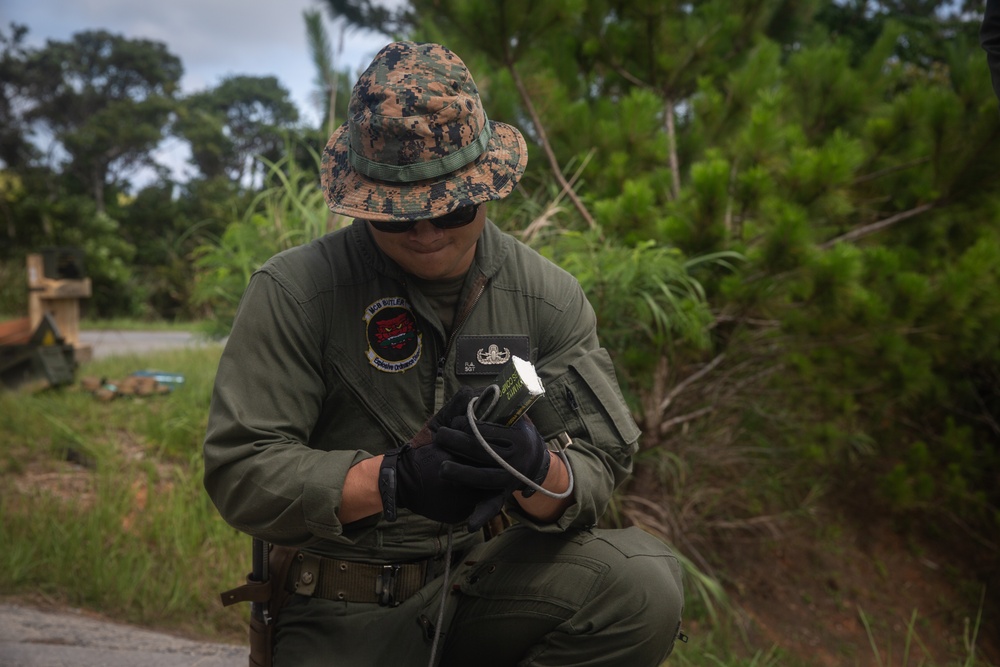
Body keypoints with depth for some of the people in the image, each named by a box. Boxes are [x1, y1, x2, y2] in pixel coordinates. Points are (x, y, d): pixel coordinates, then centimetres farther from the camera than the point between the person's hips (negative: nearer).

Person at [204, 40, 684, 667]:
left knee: (645, 585, -23)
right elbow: (239, 470, -14)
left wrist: (539, 474, -27)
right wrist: (392, 480, -28)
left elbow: (600, 468, -2)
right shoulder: (293, 292, -8)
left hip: (490, 580, 4)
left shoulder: (550, 297, 1)